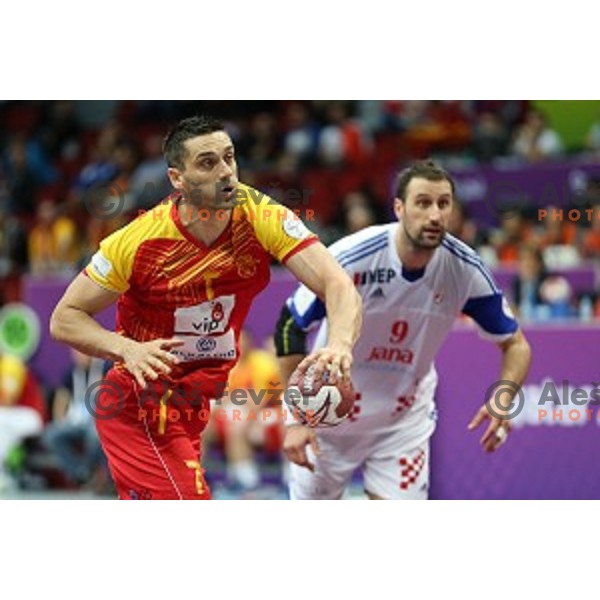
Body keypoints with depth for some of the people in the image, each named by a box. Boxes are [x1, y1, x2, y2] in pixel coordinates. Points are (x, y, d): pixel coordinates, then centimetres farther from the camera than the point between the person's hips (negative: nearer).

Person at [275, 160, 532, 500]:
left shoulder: (465, 271, -18)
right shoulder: (350, 259, -26)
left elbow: (516, 344, -6)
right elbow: (290, 327, -14)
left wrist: (503, 400, -28)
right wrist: (296, 418, -18)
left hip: (406, 418, 1)